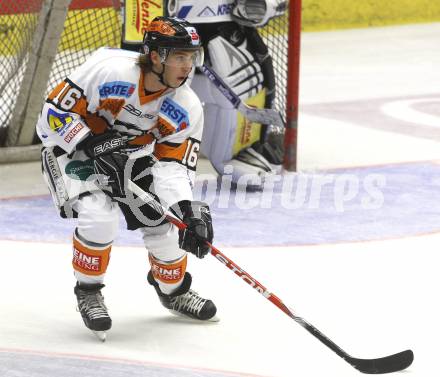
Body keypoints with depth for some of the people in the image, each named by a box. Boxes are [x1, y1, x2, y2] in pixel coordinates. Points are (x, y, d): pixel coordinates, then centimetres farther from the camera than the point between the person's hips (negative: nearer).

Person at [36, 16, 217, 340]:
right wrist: (96, 150, -32)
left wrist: (188, 211, -31)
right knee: (100, 218, -27)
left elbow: (173, 165, -14)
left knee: (162, 222, 0)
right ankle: (88, 292, -1)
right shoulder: (109, 70, -32)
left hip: (129, 157, 5)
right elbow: (56, 112, -26)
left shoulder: (186, 110, -16)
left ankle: (174, 290, 29)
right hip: (72, 149, -5)